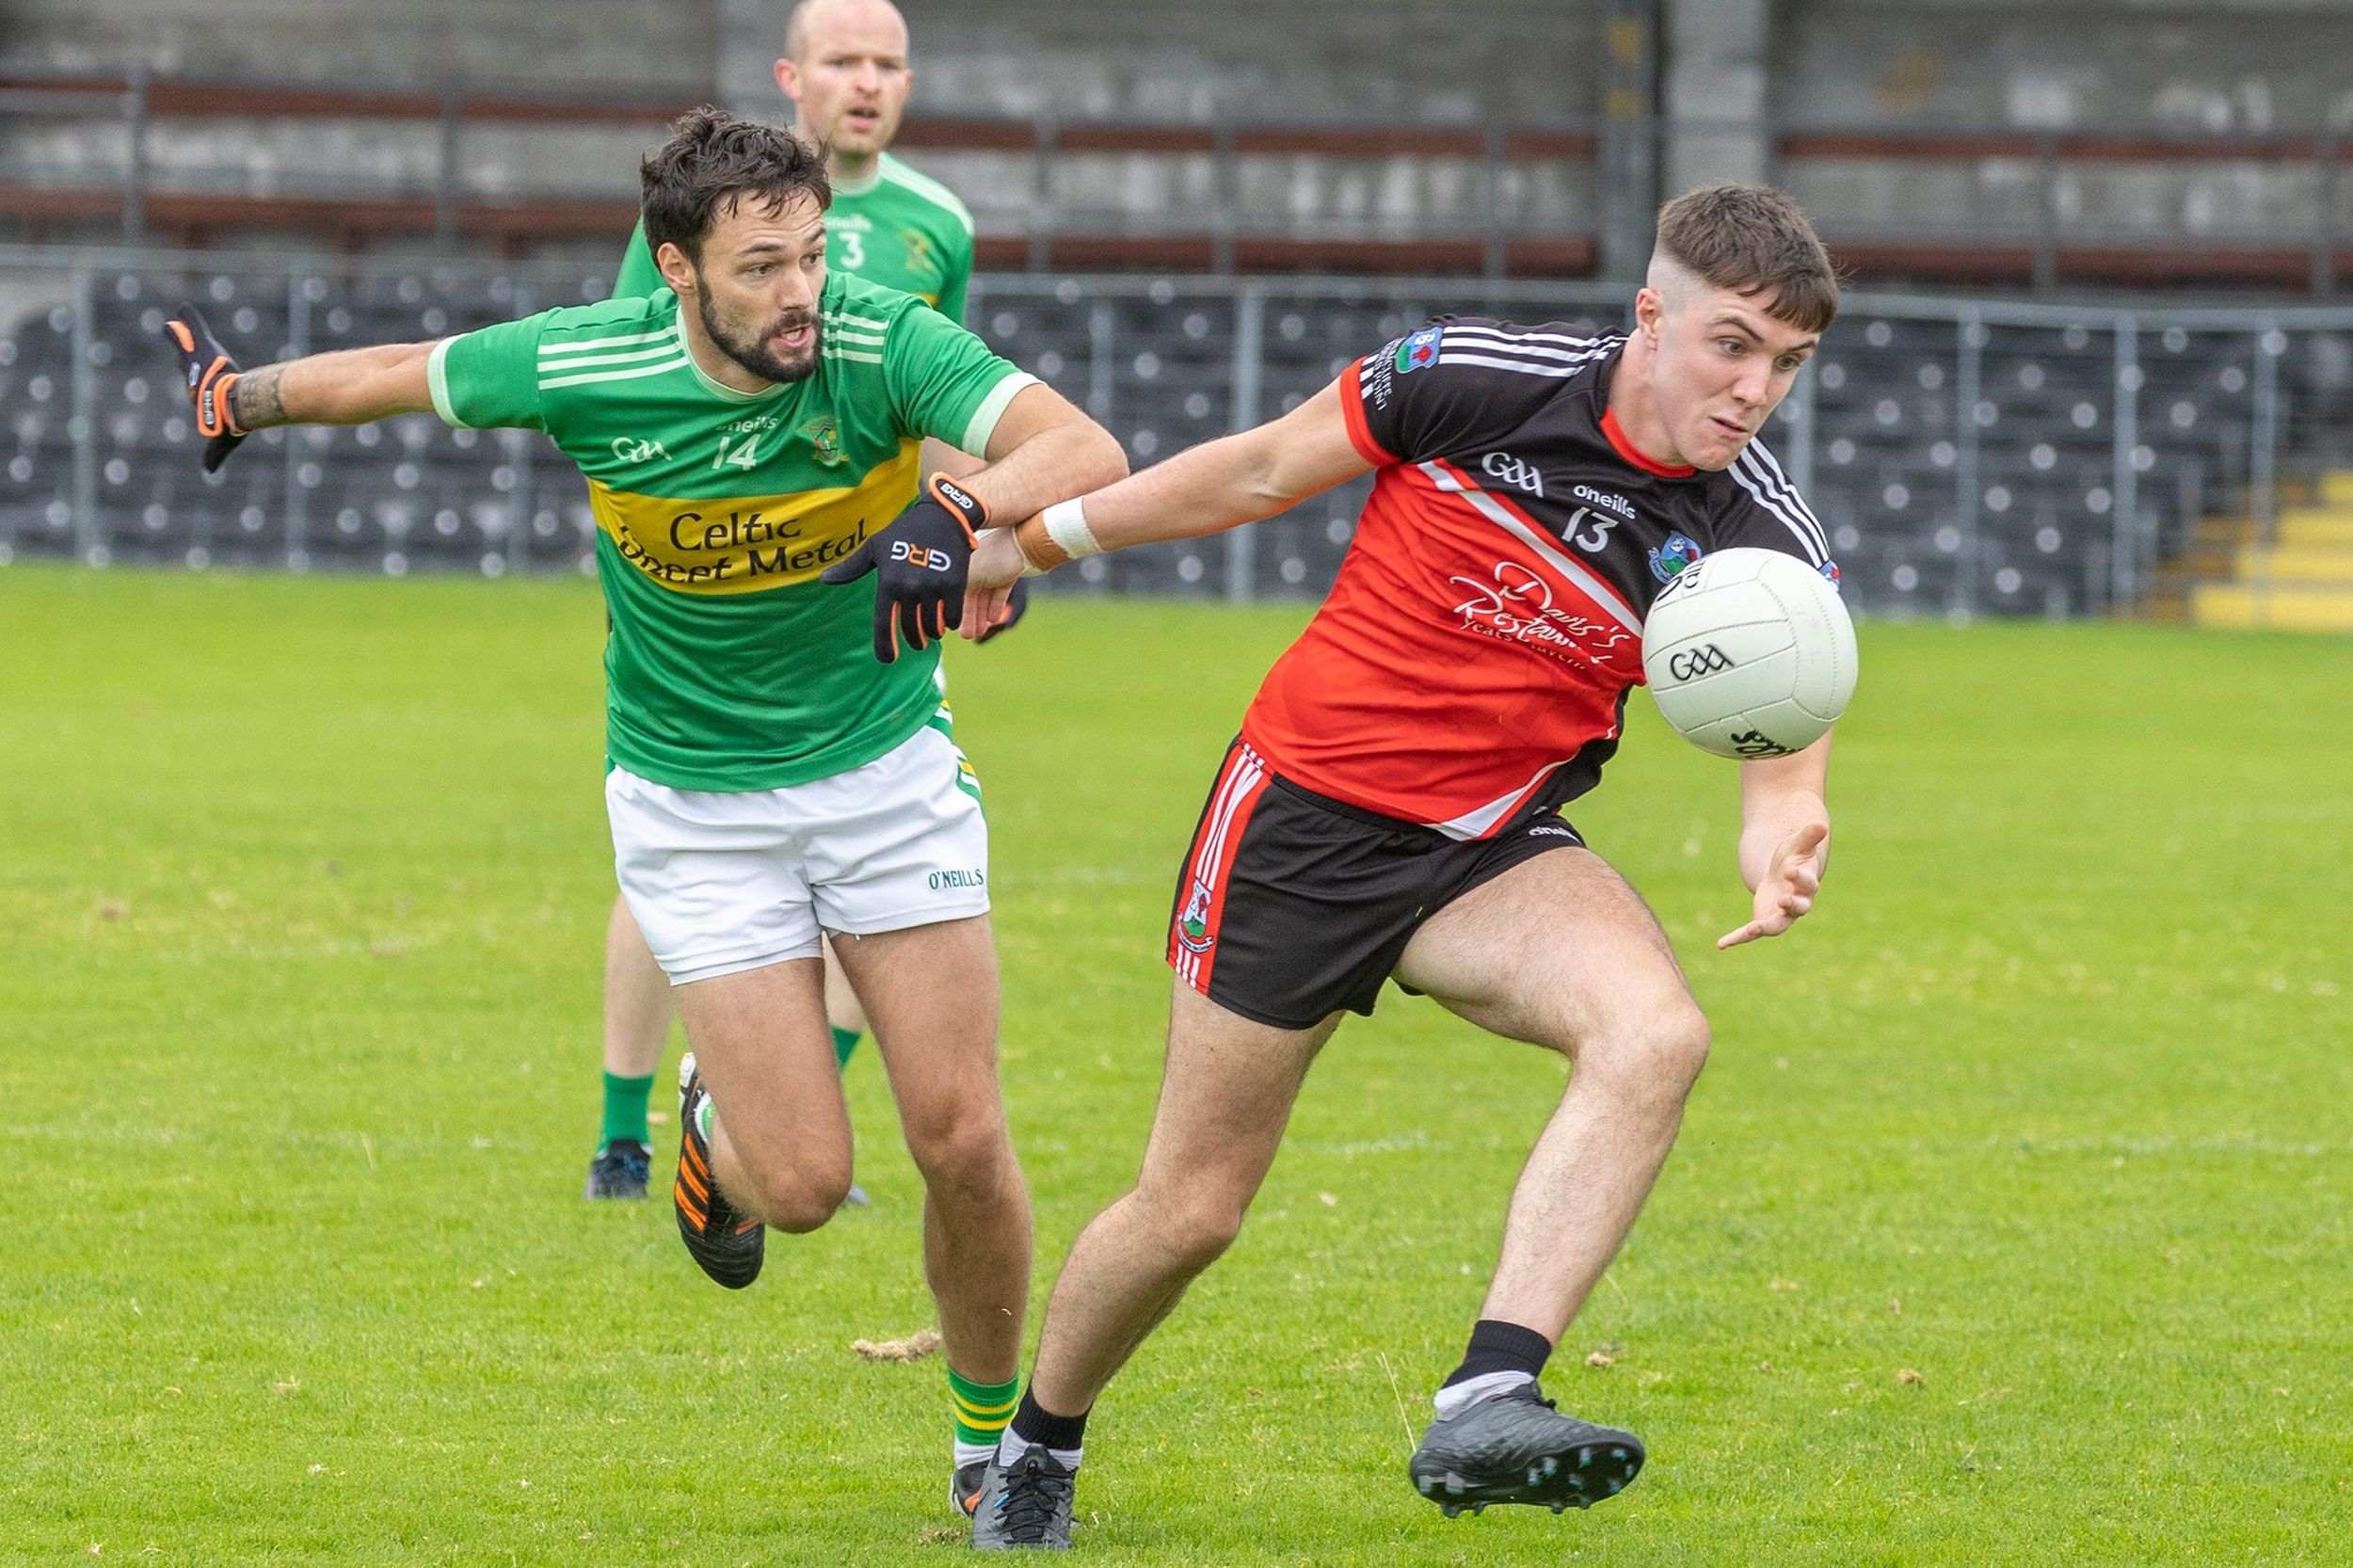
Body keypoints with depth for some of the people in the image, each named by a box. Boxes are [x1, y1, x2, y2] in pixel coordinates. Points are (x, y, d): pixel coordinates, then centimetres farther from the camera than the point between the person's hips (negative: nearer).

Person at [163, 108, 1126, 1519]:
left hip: (890, 769, 1)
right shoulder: (585, 367, -18)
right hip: (695, 806, -1)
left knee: (962, 1139, -5)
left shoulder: (883, 346, -20)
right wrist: (242, 397, 18)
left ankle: (996, 1427, 19)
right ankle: (715, 1122, 30)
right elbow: (402, 375, 2)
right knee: (803, 1183, -8)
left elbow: (1086, 450, -33)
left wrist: (957, 512, -52)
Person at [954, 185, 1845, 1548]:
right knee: (1192, 1208, 4)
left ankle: (1486, 1405, -36)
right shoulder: (1482, 379, -16)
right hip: (1304, 812, -2)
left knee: (1656, 1033, -30)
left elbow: (1784, 733, -15)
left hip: (1490, 850, 2)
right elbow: (1266, 470, -2)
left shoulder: (1762, 538, -11)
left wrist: (1783, 824, -40)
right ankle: (1037, 1449, 34)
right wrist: (1036, 538, 7)